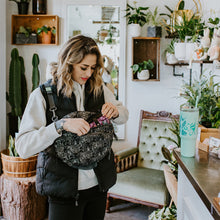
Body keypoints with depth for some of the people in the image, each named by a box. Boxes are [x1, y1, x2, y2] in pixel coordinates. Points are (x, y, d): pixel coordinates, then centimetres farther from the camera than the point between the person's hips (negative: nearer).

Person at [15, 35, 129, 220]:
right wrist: (61, 125, -31)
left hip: (98, 184, 5)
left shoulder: (99, 88, 2)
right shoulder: (43, 95, -11)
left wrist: (115, 111, -7)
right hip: (64, 188, -4)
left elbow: (124, 116, 17)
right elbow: (23, 146, -18)